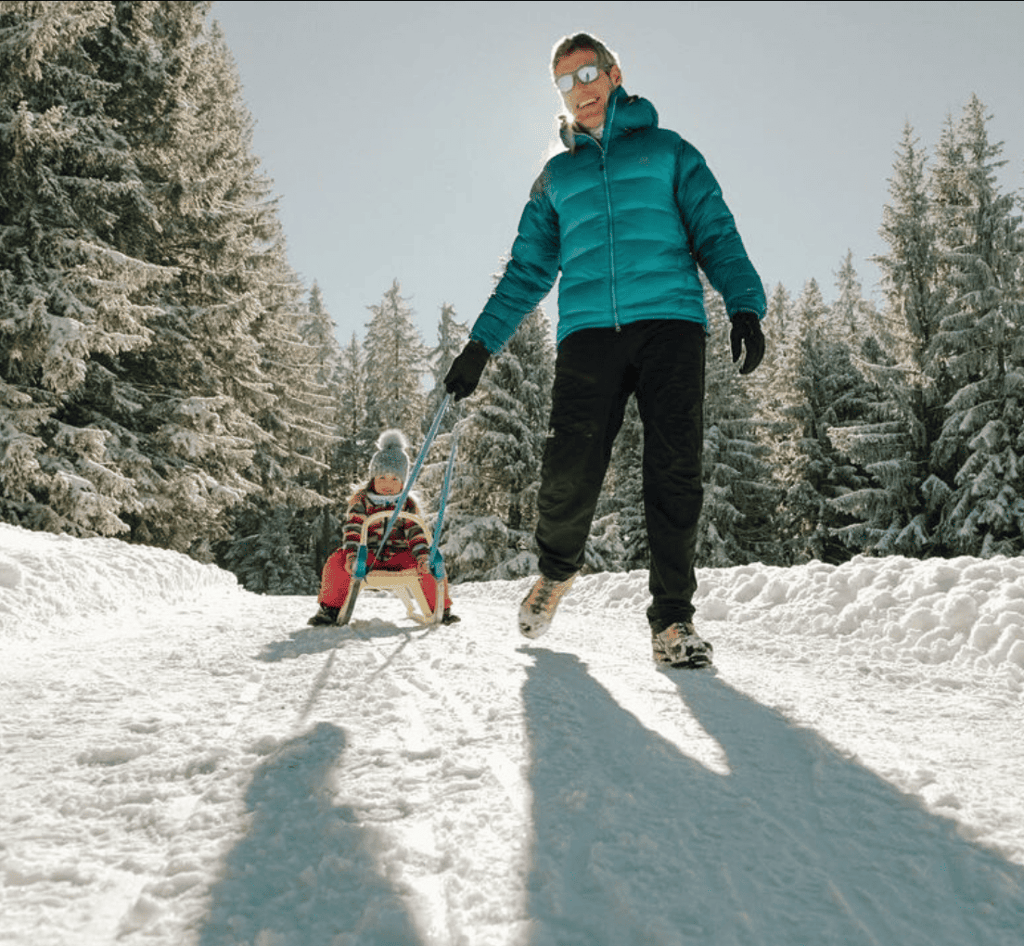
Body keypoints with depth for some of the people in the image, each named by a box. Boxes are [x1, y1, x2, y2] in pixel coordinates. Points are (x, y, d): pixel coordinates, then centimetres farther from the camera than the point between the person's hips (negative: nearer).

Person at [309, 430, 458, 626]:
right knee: (337, 563, -27)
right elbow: (352, 529, -12)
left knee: (430, 565, -22)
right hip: (368, 555, -1)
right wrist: (351, 555, -29)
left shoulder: (409, 503, 2)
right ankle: (330, 609, -6)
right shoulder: (361, 500, -2)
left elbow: (416, 533, -4)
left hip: (398, 554, 1)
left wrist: (423, 556, -22)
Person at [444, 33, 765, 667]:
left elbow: (715, 234, 11)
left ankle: (674, 618, -2)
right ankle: (558, 568, 17)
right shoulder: (556, 177, 26)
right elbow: (528, 271, 24)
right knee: (571, 467, -13)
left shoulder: (668, 151, 20)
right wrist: (482, 344, 15)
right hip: (589, 329, 1)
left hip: (670, 319, -1)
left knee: (675, 471, -11)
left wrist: (745, 305, -6)